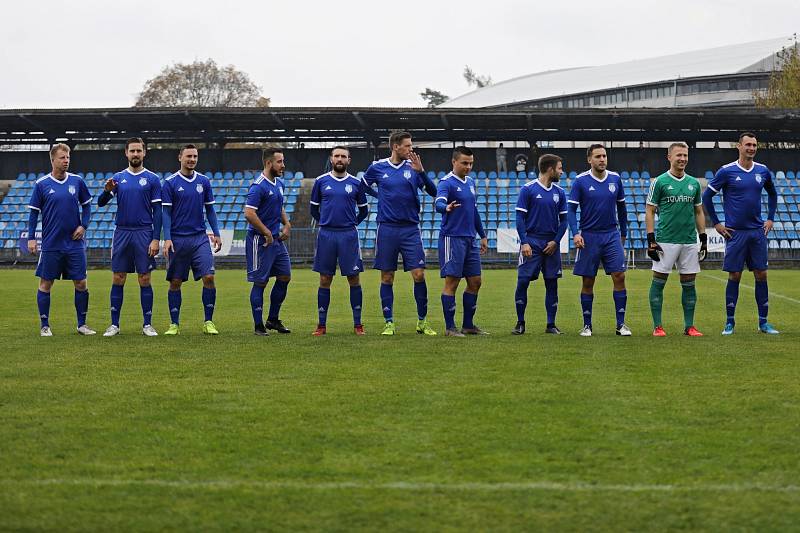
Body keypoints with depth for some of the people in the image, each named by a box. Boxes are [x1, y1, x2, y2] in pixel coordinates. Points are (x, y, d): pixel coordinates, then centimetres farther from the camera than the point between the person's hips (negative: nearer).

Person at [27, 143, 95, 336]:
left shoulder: (77, 181, 3)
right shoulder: (41, 184, -3)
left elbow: (86, 204, 14)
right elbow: (34, 212, 1)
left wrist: (84, 225, 0)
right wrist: (31, 238, -5)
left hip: (75, 243, 2)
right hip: (50, 245, -2)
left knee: (81, 284, 2)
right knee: (45, 284, 2)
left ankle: (82, 324, 13)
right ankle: (45, 326, 11)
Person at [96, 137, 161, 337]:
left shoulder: (152, 179, 2)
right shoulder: (118, 178, 9)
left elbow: (157, 211, -1)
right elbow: (101, 203, 2)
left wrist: (155, 239, -9)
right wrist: (107, 191, -21)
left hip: (144, 234, -2)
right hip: (121, 233, 2)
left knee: (145, 279, -1)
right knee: (118, 279, 2)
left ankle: (147, 324, 6)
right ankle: (114, 324, 7)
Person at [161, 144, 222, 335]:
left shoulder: (203, 181, 8)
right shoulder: (170, 183, -2)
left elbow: (209, 209, 14)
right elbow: (166, 212, -4)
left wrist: (216, 233, 6)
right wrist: (167, 239, -12)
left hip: (200, 238, 2)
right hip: (178, 239, -2)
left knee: (209, 277, -9)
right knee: (175, 282, 3)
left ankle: (208, 322, -2)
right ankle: (174, 324, 12)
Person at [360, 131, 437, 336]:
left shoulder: (413, 167, 3)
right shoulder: (377, 167, 3)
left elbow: (433, 192, -3)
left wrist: (421, 171, -15)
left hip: (410, 229, 0)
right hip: (387, 229, 0)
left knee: (419, 274, -6)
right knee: (387, 278, 3)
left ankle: (422, 322, 6)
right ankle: (389, 323, 10)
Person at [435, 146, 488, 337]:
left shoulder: (470, 183, 15)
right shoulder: (447, 182, -10)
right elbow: (439, 203, -30)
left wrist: (482, 235, 26)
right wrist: (446, 208, -52)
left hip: (470, 240, 8)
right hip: (452, 238, -8)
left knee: (475, 282, 9)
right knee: (452, 282, -6)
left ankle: (468, 325, 18)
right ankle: (450, 327, -1)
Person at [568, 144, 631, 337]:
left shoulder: (615, 179, 4)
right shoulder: (581, 181, -5)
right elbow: (571, 209, -6)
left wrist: (623, 233, 17)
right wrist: (575, 233, -19)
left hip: (612, 235, 2)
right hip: (589, 237, -2)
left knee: (619, 277, -7)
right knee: (588, 282, 3)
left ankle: (621, 324, -1)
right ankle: (587, 325, 12)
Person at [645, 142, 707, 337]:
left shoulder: (694, 183, 11)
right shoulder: (659, 182, -2)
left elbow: (699, 212, 17)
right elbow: (650, 212, -2)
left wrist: (703, 238, 11)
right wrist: (651, 240, -9)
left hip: (690, 241, 4)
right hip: (665, 241, -4)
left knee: (689, 283, 5)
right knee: (659, 282, -2)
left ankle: (689, 326, 11)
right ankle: (657, 326, 3)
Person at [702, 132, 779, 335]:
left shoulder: (763, 171, 6)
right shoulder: (727, 171, -6)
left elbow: (772, 194, 24)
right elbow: (707, 196, -1)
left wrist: (770, 219, 14)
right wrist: (716, 223, -2)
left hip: (758, 232, 4)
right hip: (735, 232, -4)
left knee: (761, 275, 3)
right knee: (734, 276, -1)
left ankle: (763, 322, 10)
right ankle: (730, 322, 7)